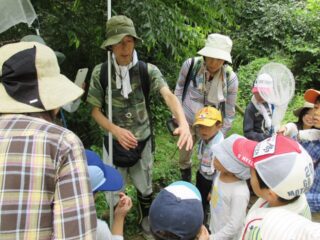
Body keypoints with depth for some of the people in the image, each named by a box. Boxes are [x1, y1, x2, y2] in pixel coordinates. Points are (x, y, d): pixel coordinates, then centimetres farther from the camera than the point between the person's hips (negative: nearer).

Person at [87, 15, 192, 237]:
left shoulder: (148, 70, -15)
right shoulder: (100, 73, -13)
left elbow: (168, 95, -30)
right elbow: (95, 110, -8)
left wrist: (183, 122, -49)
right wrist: (116, 130, -26)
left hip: (142, 139, 1)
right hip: (115, 141, 0)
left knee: (145, 186, 20)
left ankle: (146, 219, 48)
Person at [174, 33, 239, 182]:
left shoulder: (230, 78, -22)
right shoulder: (190, 65, -24)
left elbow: (229, 113, -9)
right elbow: (179, 89, -3)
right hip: (187, 121, 2)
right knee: (184, 156, 22)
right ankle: (185, 180, 54)